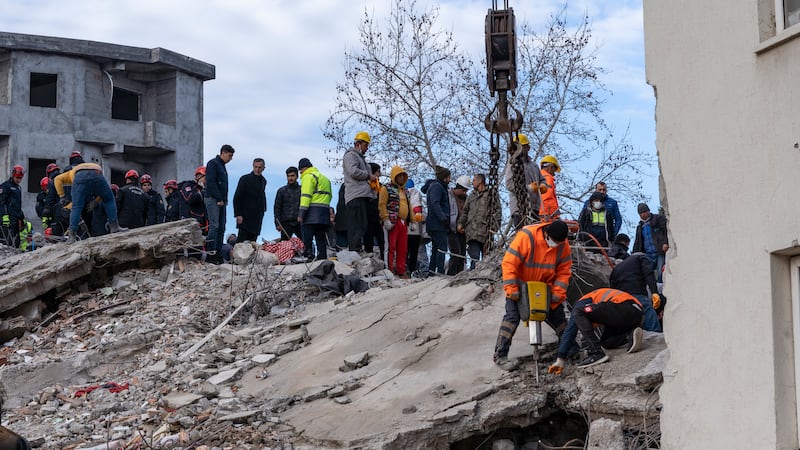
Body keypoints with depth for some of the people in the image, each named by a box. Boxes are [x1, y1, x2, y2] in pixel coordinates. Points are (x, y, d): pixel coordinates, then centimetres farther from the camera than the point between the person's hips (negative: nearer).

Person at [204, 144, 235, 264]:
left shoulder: (222, 166, 22)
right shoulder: (213, 163, -6)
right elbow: (211, 182, -15)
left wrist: (224, 199, 12)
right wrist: (219, 199, -17)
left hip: (221, 201, 9)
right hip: (213, 200, -9)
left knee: (221, 227, 6)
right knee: (214, 226, -14)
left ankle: (218, 252, 7)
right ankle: (211, 253, -15)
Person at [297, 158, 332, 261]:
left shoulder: (308, 176, -3)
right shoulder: (325, 178, 25)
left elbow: (306, 196, -13)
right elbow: (329, 196, 23)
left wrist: (301, 214, -16)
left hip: (312, 212, -8)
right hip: (324, 212, 8)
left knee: (307, 238, -10)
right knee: (321, 238, 9)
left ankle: (309, 257, -20)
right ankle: (323, 259, 5)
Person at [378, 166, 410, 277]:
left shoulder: (405, 191, 23)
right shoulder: (386, 188, 0)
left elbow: (408, 206, 29)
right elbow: (382, 205, -9)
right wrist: (386, 219, -18)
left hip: (403, 222, 7)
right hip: (392, 222, -7)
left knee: (403, 249, 7)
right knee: (391, 247, -7)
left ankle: (402, 271, 12)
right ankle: (390, 270, -7)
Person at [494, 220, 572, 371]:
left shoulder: (563, 245, -15)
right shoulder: (526, 236, -31)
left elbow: (564, 272, -6)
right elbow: (509, 262, -28)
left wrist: (558, 293, -17)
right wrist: (511, 289, -29)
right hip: (521, 286, -4)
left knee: (557, 315, 10)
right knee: (512, 316, -14)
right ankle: (500, 355, -10)